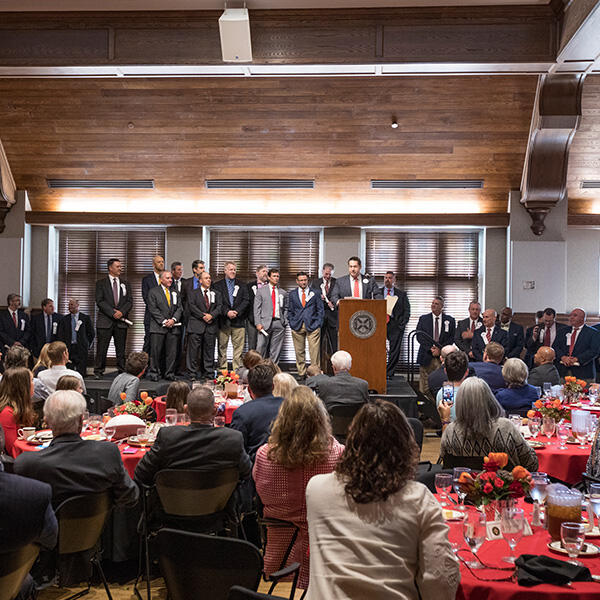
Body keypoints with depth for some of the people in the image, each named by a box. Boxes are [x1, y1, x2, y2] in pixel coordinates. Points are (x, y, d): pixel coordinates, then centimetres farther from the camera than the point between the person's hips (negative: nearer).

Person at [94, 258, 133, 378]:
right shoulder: (101, 283, 4)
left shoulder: (125, 284, 15)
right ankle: (98, 371, 6)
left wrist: (122, 312, -10)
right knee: (102, 348, -2)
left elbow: (129, 301, 8)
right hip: (105, 321, -3)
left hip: (121, 321, 3)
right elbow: (99, 301, -5)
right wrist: (112, 313, -14)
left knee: (121, 349, 4)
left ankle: (122, 371, 9)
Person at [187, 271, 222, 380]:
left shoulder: (216, 294, 16)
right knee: (194, 350, -3)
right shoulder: (193, 293, 7)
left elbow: (219, 307, 5)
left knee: (209, 350, 4)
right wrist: (203, 316, -14)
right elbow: (191, 306, -5)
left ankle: (209, 374, 9)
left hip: (211, 326, 3)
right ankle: (193, 374, 4)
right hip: (196, 325, -3)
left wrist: (211, 315, -13)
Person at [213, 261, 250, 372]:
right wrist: (227, 312, -14)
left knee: (238, 346, -1)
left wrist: (236, 311, -9)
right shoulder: (218, 285, 8)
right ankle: (222, 369, 9)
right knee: (222, 346, 2)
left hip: (238, 320, 1)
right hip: (223, 321, -1)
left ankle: (237, 370, 2)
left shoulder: (242, 285, 13)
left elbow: (246, 301, 4)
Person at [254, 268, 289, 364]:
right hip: (265, 323, -2)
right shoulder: (261, 290, 8)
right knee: (261, 348, -7)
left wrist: (285, 322, 4)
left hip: (279, 323, 2)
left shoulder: (283, 293, 15)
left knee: (276, 350, 1)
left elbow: (286, 308, 18)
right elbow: (257, 308, 3)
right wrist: (258, 323, -7)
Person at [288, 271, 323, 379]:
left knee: (314, 352, -7)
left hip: (312, 326, -2)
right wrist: (292, 323, 2)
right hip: (297, 326, 2)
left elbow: (320, 309, 7)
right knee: (299, 351, 4)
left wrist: (318, 324, -3)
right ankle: (301, 374, 13)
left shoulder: (315, 293, 7)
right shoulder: (292, 294, 12)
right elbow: (290, 311, 14)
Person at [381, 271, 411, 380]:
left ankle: (389, 373, 4)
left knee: (395, 350, -2)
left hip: (395, 324, 0)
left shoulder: (402, 294, 11)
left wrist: (402, 324, -6)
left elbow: (407, 310, 6)